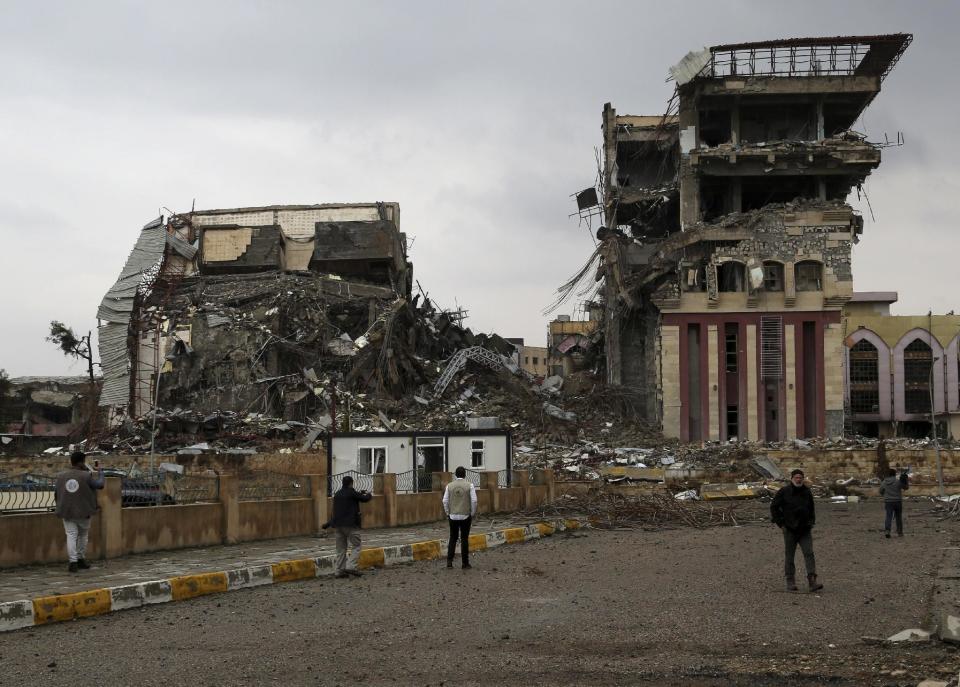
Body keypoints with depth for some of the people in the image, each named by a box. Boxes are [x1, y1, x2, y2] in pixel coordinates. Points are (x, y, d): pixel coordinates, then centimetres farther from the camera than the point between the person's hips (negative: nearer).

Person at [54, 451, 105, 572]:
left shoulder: (61, 476, -1)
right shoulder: (86, 476, -11)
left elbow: (56, 494, 5)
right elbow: (100, 484, 1)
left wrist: (61, 506, 21)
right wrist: (100, 470, 15)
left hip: (67, 512, 2)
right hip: (83, 512, -1)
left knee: (71, 535, 1)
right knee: (83, 535, 18)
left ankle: (73, 562, -9)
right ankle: (81, 560, 24)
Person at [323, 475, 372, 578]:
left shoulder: (337, 495, 12)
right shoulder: (352, 493, -8)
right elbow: (364, 499, -2)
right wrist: (369, 495, 21)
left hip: (338, 524, 7)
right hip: (351, 524, -7)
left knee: (341, 549, 10)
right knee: (356, 546, -1)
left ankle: (339, 571, 9)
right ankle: (351, 567, -15)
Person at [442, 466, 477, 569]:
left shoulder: (449, 486, 0)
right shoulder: (469, 485, -6)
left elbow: (445, 501, 0)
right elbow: (474, 501, -8)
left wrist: (447, 513, 12)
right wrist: (472, 514, 4)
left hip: (453, 516, 2)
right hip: (465, 516, -2)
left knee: (453, 538, 11)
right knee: (464, 539, 5)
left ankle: (449, 561, 2)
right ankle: (464, 563, 7)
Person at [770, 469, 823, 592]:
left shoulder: (807, 492, 8)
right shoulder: (784, 492, -4)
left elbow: (811, 508, 23)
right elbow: (774, 507, -1)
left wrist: (811, 522, 11)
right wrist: (780, 523, -6)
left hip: (805, 530, 3)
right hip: (790, 530, -3)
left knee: (809, 554, -8)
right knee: (789, 556, 2)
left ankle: (812, 582, -13)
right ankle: (790, 583, 10)